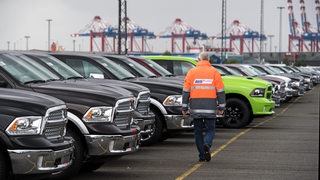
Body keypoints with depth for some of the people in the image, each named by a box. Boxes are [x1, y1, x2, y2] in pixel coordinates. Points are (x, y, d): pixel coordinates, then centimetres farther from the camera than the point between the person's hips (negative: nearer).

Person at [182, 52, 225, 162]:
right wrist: (221, 107, 7)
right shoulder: (214, 72, 2)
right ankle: (207, 145, -21)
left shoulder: (191, 72, 5)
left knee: (198, 131, 9)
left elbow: (186, 91, 4)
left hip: (195, 108, 1)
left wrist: (184, 107, 8)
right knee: (210, 129, 8)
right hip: (210, 108, -1)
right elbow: (220, 91, 1)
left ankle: (202, 155, 7)